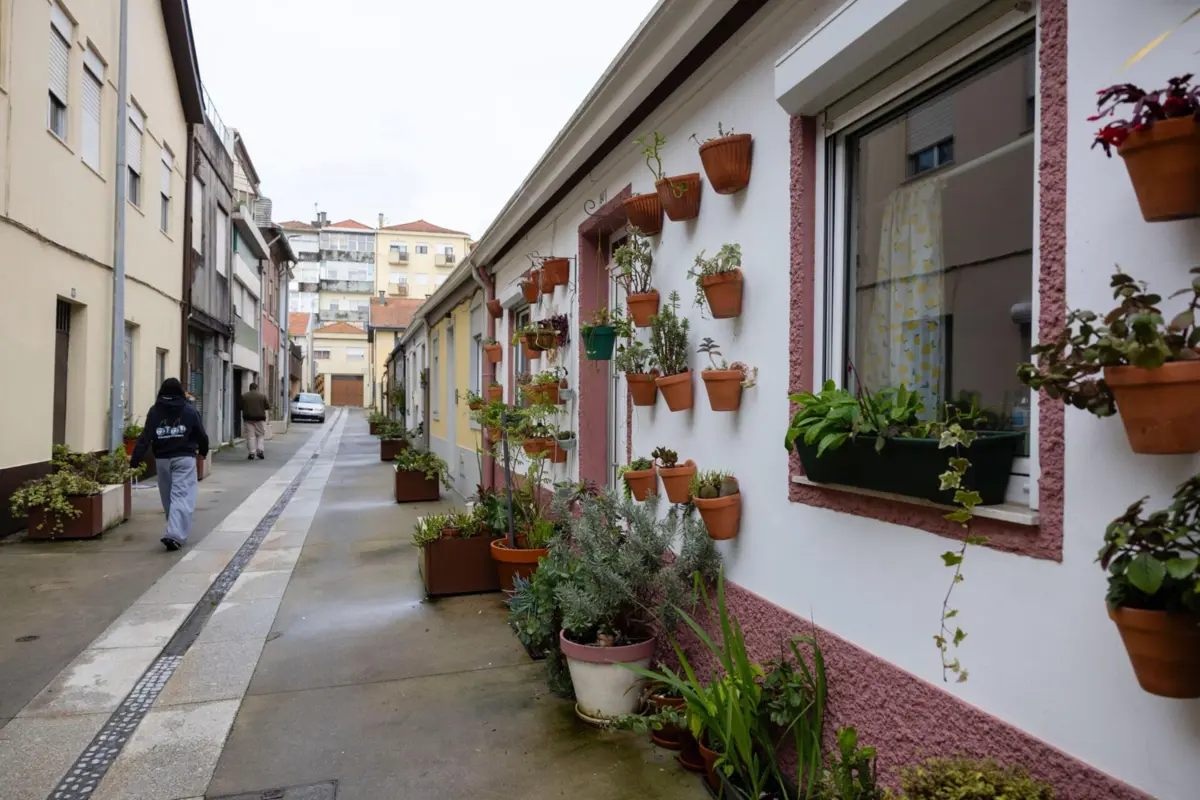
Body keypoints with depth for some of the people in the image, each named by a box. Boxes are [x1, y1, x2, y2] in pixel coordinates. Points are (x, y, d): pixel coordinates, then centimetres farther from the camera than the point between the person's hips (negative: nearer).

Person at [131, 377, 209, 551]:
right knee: (182, 497, -6)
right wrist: (203, 451, 22)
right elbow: (201, 434, 4)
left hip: (163, 459, 3)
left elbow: (146, 437, -4)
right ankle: (175, 534, -20)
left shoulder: (154, 411, 3)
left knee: (168, 497, 16)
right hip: (184, 458, -2)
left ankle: (177, 531, 27)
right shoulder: (189, 410, 0)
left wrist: (135, 459, -4)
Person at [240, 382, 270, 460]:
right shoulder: (262, 395, -1)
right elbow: (268, 406, 0)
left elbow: (240, 407, 4)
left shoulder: (244, 396, 2)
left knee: (250, 436, 2)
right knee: (261, 435, 10)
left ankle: (252, 453, 0)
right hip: (260, 418, -1)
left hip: (248, 418, 1)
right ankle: (260, 450, -4)